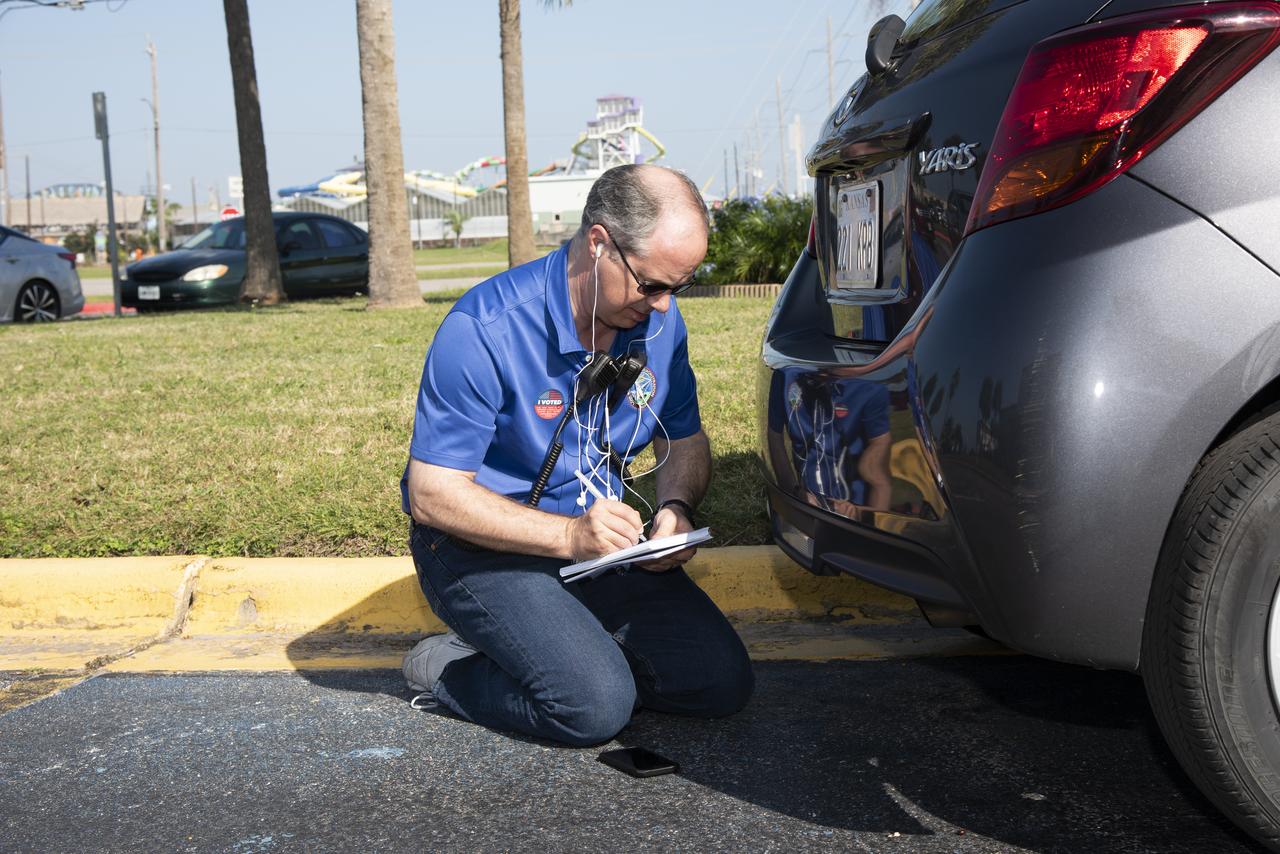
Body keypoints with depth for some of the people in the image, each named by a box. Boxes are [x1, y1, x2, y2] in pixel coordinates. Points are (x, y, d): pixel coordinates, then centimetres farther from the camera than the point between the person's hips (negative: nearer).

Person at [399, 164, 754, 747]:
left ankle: (550, 648, 12)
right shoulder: (486, 328, -24)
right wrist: (569, 537, -31)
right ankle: (445, 668, 1)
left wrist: (676, 508, -12)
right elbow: (433, 493, -23)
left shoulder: (659, 321, -3)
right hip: (483, 546, -6)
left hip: (600, 535, 7)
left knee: (722, 683, -4)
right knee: (596, 705, -25)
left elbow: (685, 440, 11)